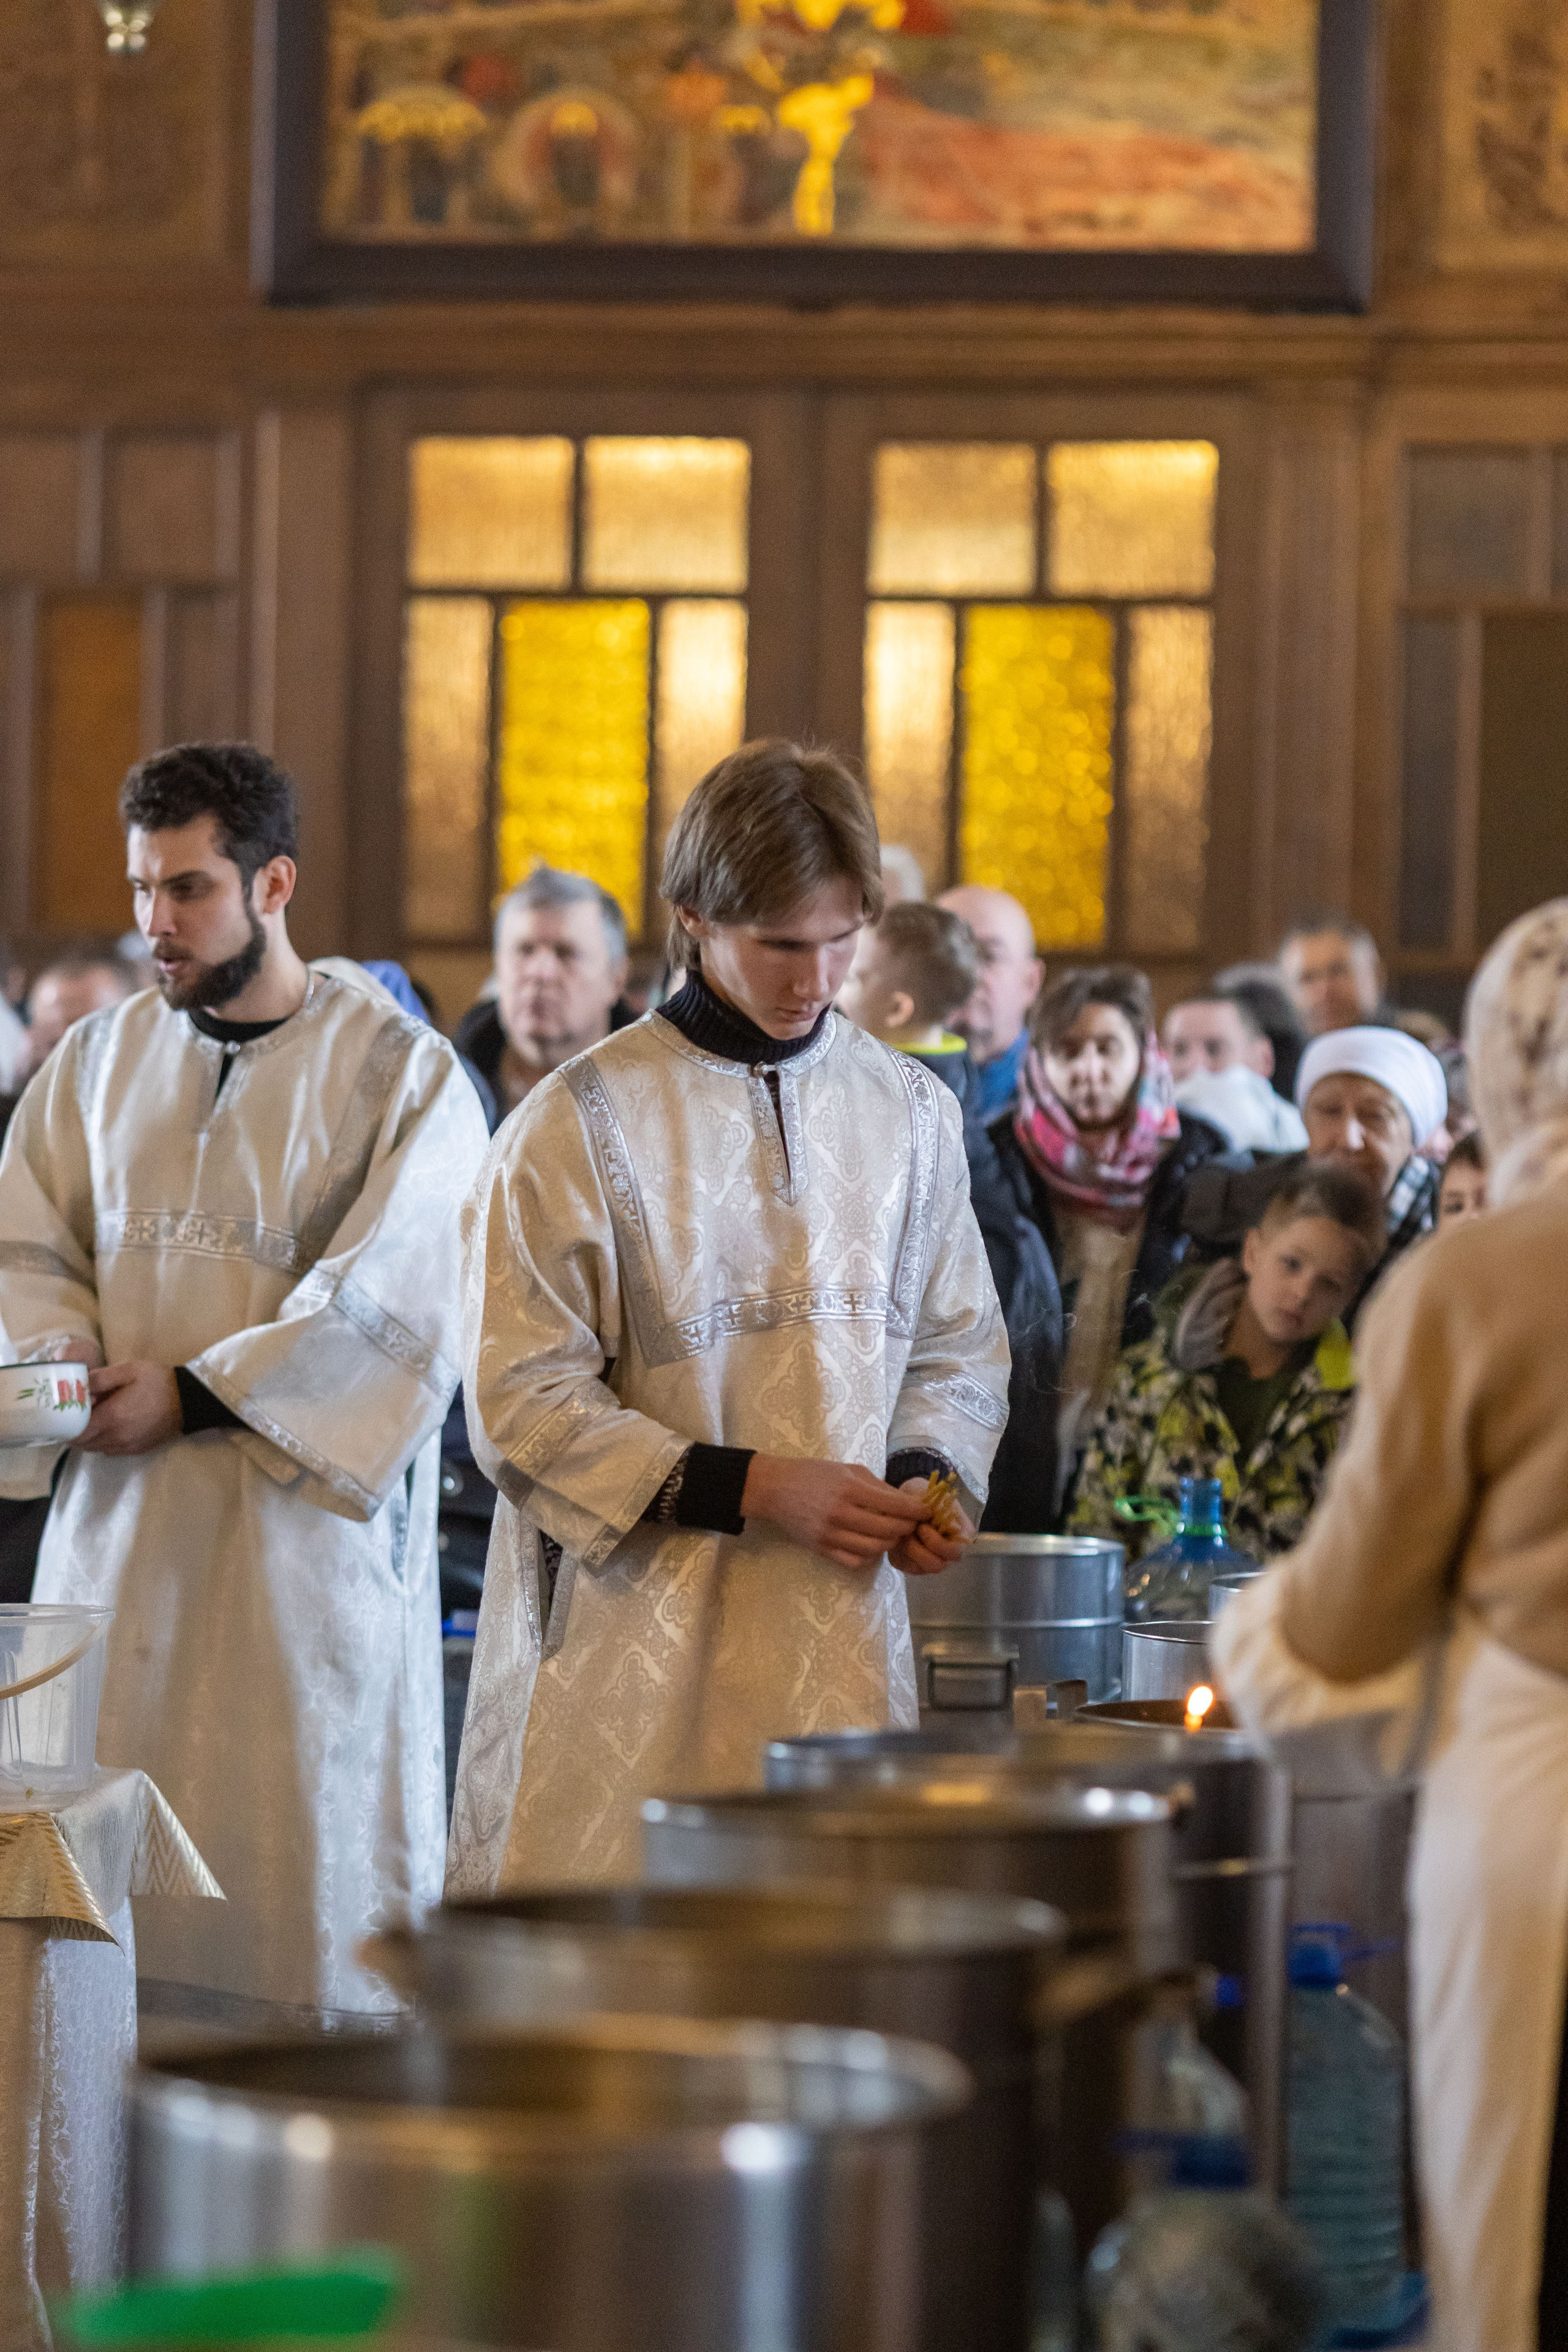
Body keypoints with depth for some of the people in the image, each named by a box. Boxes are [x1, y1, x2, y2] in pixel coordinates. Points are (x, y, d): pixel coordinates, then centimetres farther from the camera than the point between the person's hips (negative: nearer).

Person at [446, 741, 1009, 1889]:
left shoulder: (911, 1112, 11)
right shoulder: (581, 1124, -4)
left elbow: (957, 1350, 20)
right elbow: (523, 1406, -7)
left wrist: (926, 1474, -1)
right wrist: (754, 1489, -14)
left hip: (844, 1654, 4)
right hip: (633, 1649, -4)